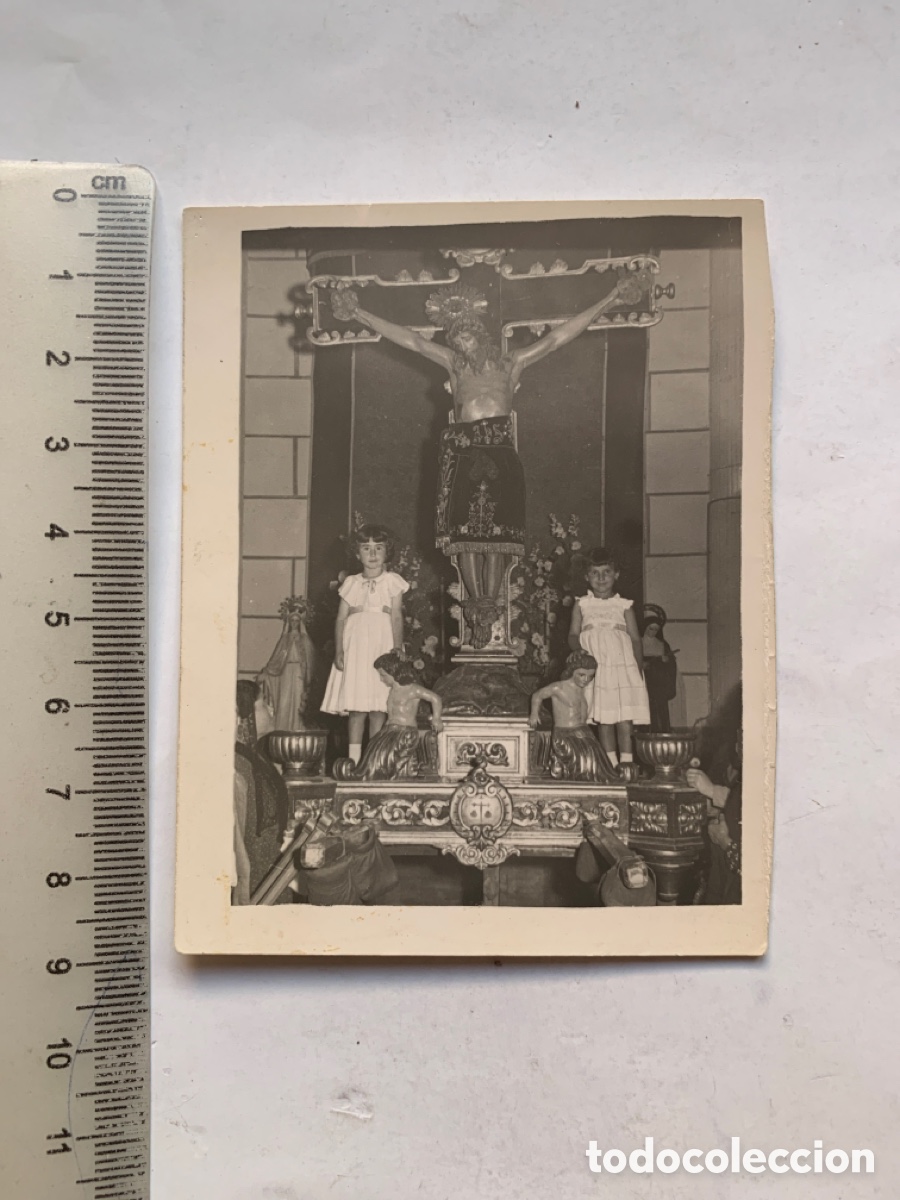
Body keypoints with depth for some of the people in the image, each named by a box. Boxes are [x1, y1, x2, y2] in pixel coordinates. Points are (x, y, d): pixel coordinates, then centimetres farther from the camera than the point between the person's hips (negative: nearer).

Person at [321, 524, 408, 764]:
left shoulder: (392, 581, 7)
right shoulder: (351, 583, 13)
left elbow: (397, 617, 0)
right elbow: (341, 618, 8)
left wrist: (397, 649, -10)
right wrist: (339, 651, -2)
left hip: (381, 645, -1)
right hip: (355, 646, 2)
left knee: (377, 708, -3)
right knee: (355, 708, -1)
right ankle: (354, 759, 4)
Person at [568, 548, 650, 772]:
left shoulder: (624, 606, 9)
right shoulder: (581, 605, 10)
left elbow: (635, 638, 8)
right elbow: (573, 635, 9)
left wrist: (639, 669, 0)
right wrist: (579, 648, -13)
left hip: (623, 666, 0)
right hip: (596, 668, 0)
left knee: (625, 717, -8)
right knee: (603, 718, 1)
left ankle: (626, 760, -3)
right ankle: (611, 762, 9)